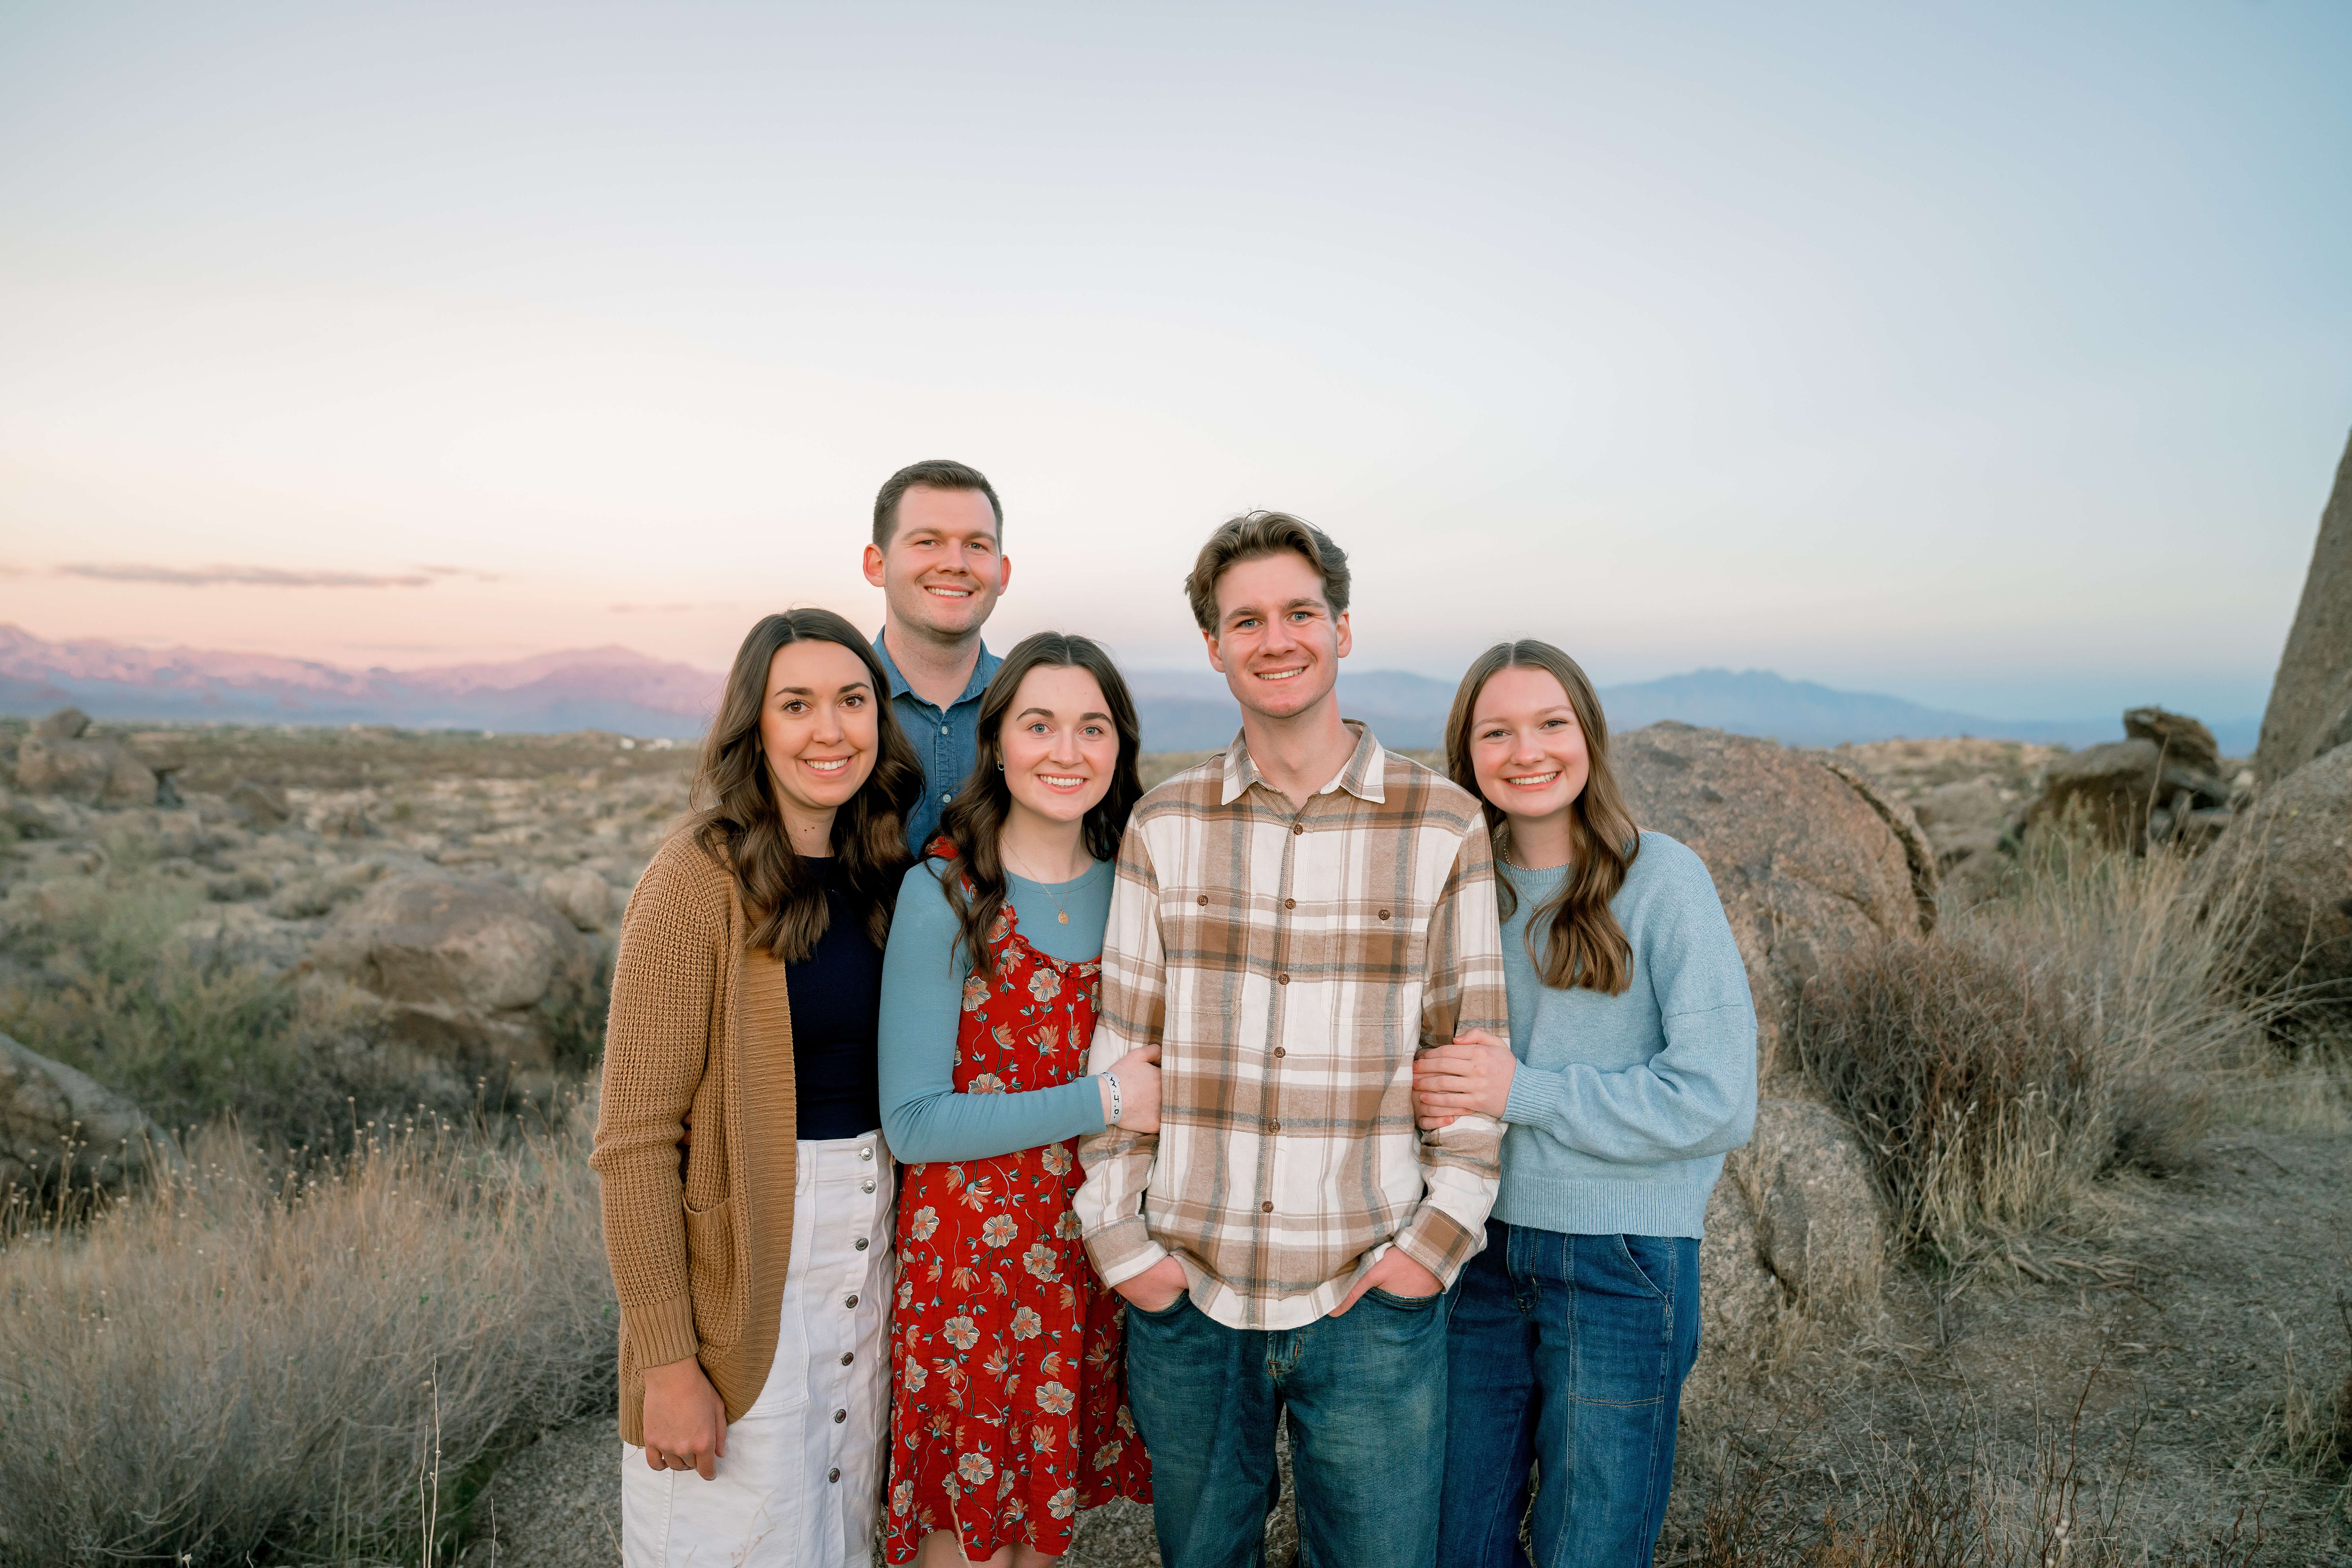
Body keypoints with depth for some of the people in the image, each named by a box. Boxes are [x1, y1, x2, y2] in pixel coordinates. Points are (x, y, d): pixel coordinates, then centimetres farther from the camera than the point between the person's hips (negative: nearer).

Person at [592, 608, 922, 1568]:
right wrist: (666, 1360, -18)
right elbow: (635, 1141, -16)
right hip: (744, 1268, -6)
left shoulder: (880, 876, 5)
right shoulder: (700, 880, -15)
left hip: (870, 1246, 6)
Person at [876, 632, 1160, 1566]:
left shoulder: (1130, 885, 2)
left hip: (1093, 1256, 5)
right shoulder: (944, 893, -13)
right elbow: (914, 1122, -17)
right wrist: (1101, 1102, -19)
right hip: (972, 1255, -4)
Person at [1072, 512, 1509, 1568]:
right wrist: (1119, 1236, -1)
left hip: (1371, 1298, -1)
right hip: (1184, 1292, 2)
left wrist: (1440, 1233, -5)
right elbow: (1121, 1044, 3)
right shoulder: (1165, 826, 1)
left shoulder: (1445, 827, -3)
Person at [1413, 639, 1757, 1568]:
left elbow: (1719, 1102, -16)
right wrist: (1431, 1093, -7)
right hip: (1481, 1252, 4)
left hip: (1620, 1265, -4)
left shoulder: (1660, 879, -11)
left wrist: (1521, 1093, -18)